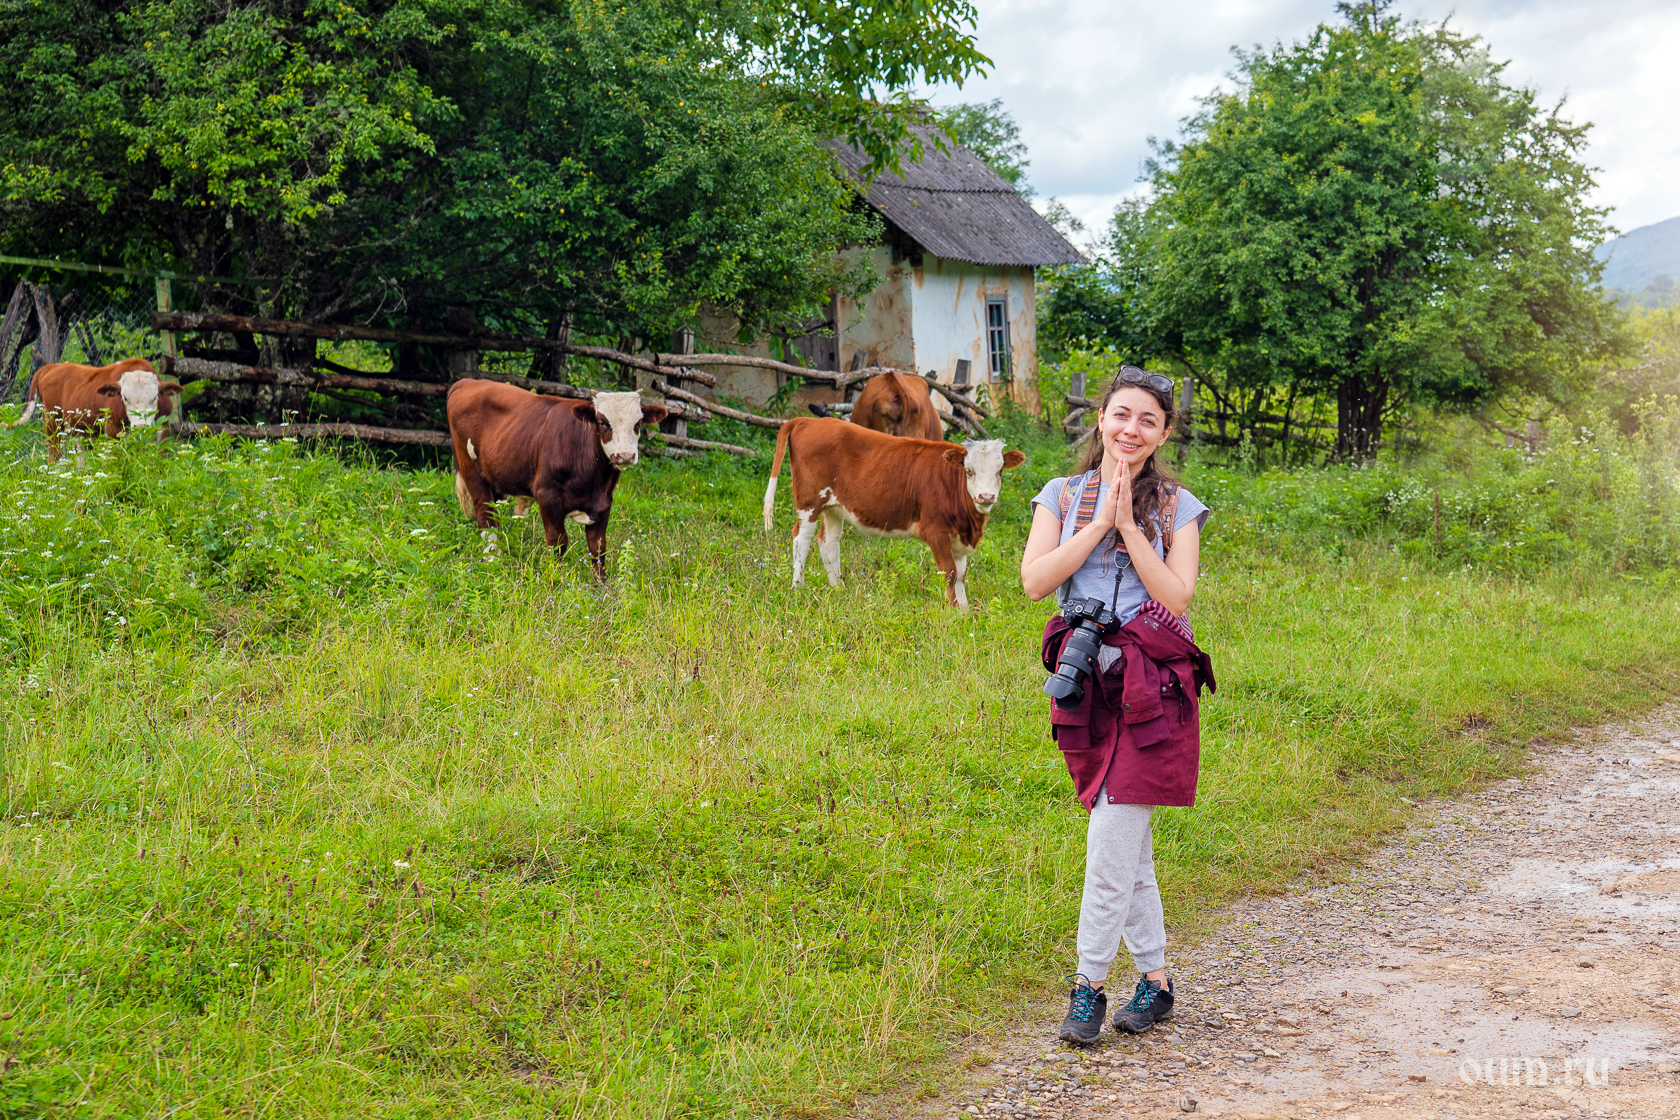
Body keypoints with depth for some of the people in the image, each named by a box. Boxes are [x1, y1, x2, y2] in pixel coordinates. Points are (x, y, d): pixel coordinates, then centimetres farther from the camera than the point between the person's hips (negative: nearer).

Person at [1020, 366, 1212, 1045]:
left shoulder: (1176, 507, 5)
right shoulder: (1063, 496, 9)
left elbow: (1176, 596, -7)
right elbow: (1033, 581, -5)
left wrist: (1129, 523, -10)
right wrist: (1099, 520, -9)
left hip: (1151, 687, -3)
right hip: (1086, 681, 3)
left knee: (1111, 835, -11)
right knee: (1128, 847, 8)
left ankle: (1089, 984, -2)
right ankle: (1154, 977, 18)